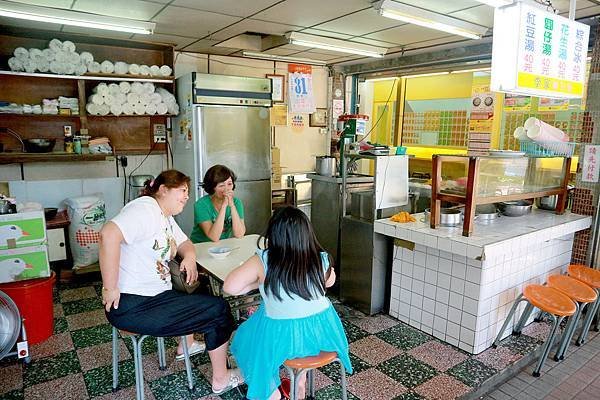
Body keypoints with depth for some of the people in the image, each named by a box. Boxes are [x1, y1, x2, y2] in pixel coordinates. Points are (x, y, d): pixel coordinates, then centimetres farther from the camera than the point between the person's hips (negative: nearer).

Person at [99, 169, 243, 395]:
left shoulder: (166, 218, 14)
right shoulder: (145, 209, -17)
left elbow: (185, 243, 20)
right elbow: (109, 234, -32)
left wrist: (190, 257, -4)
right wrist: (110, 288, -28)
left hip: (157, 296, 10)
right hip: (132, 307, -10)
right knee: (219, 310, -8)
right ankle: (221, 380, 9)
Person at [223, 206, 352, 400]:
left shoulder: (262, 262, -23)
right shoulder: (322, 260, -15)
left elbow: (230, 287, -21)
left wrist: (260, 282, -6)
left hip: (282, 338, -2)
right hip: (321, 331, 3)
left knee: (246, 338, 29)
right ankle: (300, 381, 46)